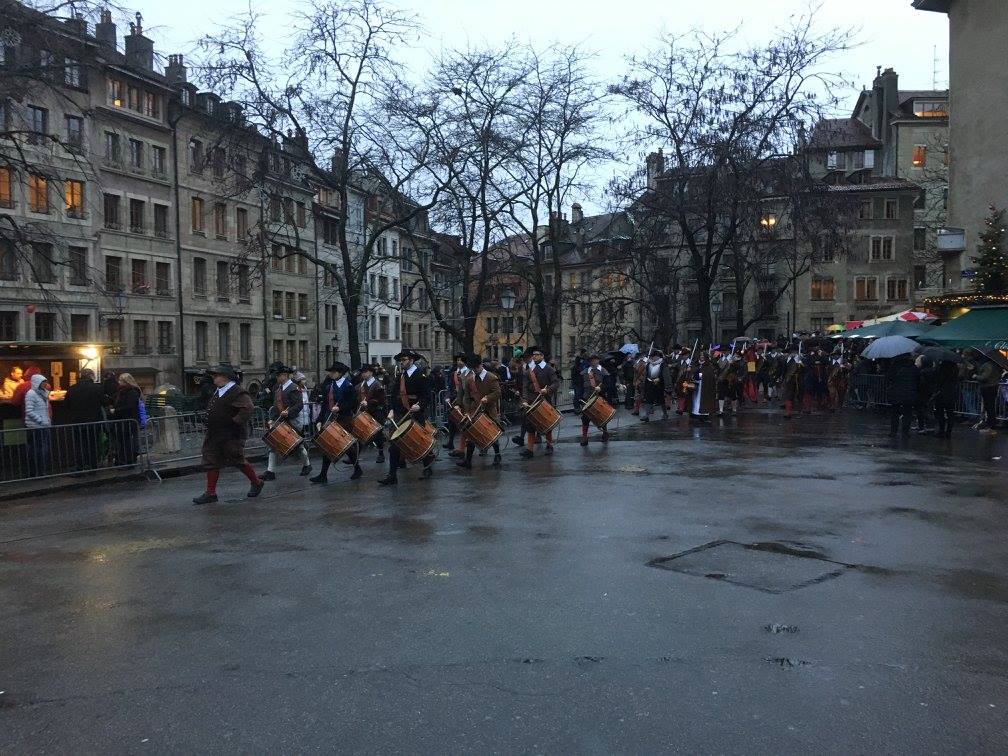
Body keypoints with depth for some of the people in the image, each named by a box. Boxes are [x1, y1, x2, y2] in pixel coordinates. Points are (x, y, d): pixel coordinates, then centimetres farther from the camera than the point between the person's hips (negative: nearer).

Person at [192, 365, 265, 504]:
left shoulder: (238, 392, -17)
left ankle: (257, 483, 22)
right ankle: (210, 493, 12)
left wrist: (235, 421, -26)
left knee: (238, 461, 2)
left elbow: (247, 409, -28)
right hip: (214, 434, 9)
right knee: (211, 462, 7)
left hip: (231, 435, -9)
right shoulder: (217, 390, 13)